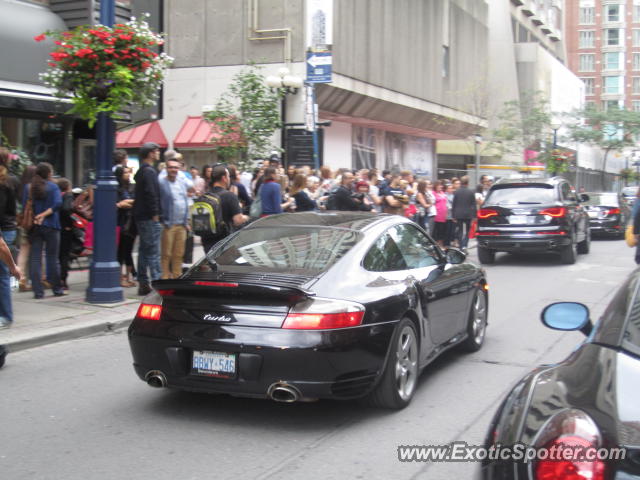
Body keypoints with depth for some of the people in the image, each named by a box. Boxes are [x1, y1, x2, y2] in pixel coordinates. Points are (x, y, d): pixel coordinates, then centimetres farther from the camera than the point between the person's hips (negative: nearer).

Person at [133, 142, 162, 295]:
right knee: (153, 251, -10)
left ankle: (143, 283, 16)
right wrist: (155, 215, -18)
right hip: (149, 218, -10)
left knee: (144, 250, 12)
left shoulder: (141, 171, 18)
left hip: (141, 216, 10)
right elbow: (151, 194, -20)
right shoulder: (149, 171, -13)